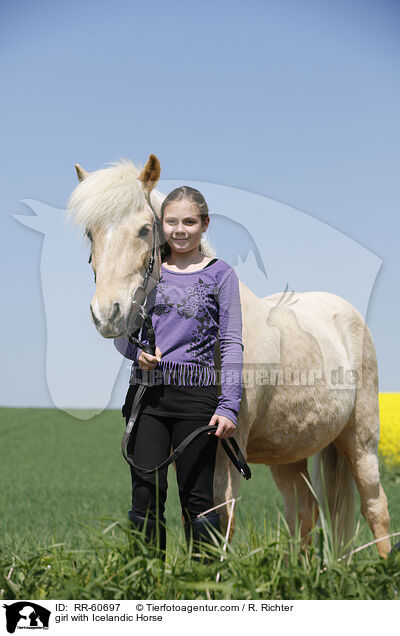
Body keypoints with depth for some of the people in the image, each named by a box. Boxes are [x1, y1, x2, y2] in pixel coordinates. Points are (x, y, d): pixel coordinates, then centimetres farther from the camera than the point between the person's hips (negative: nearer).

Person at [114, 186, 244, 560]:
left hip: (196, 394, -2)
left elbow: (231, 344, 1)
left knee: (197, 499, 1)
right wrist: (137, 351, -6)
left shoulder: (220, 274, 5)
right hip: (146, 393, 2)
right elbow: (122, 333, 18)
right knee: (146, 496, -1)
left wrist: (229, 407, -8)